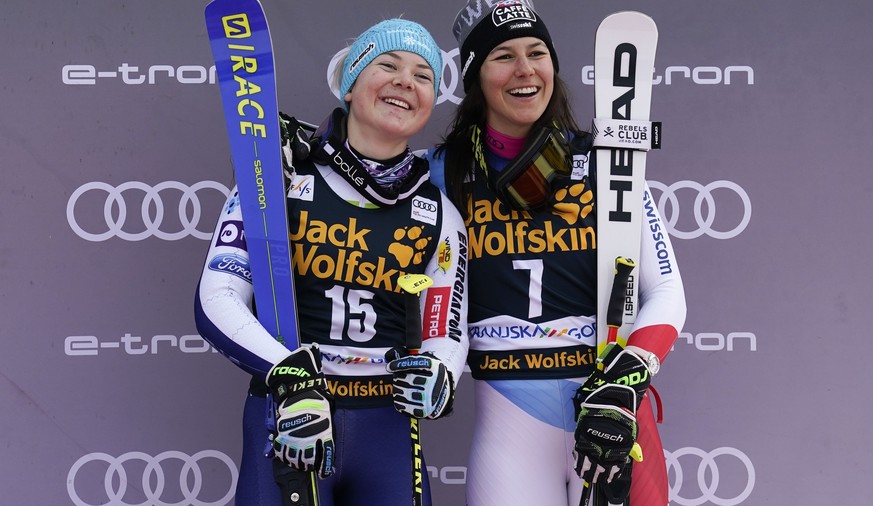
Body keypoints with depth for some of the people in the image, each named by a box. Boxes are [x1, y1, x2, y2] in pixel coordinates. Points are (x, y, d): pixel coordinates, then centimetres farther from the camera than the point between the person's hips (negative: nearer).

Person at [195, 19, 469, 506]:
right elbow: (216, 301, -8)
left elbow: (448, 337, 12)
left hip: (386, 429, 3)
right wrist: (288, 373, -24)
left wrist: (438, 377, -12)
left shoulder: (439, 215, 6)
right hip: (286, 421, -2)